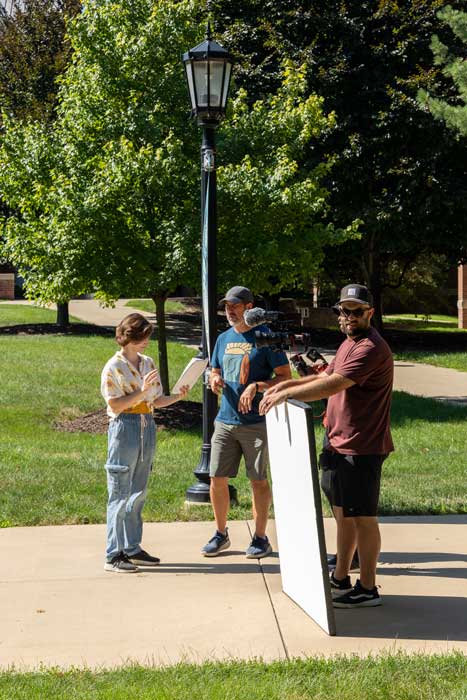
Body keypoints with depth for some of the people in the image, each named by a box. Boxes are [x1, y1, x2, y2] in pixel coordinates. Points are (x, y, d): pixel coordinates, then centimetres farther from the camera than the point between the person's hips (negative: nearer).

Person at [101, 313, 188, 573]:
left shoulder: (148, 363, 11)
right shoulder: (114, 367, -8)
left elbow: (157, 400, 13)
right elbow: (115, 405, -14)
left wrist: (178, 397, -3)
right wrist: (142, 392, -21)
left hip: (148, 427, 7)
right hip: (125, 428, -7)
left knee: (139, 493, 11)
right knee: (120, 495, -4)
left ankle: (132, 548, 20)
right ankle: (114, 555, -1)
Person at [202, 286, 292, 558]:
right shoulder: (224, 339, 13)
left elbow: (285, 376, -7)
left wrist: (257, 386, -21)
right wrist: (215, 379, -1)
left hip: (256, 422, -5)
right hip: (225, 421, 5)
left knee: (258, 480, 2)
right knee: (217, 478, 4)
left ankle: (261, 538, 12)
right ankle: (221, 534, 19)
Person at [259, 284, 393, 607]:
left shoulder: (371, 349, -19)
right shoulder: (350, 343, 16)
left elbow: (332, 386, -26)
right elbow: (327, 376, 24)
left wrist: (286, 394, -21)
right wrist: (287, 384, 11)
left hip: (361, 448, -10)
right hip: (339, 445, 10)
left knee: (362, 517, -2)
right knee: (344, 515, 16)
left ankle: (367, 589, 6)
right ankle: (340, 579, 26)